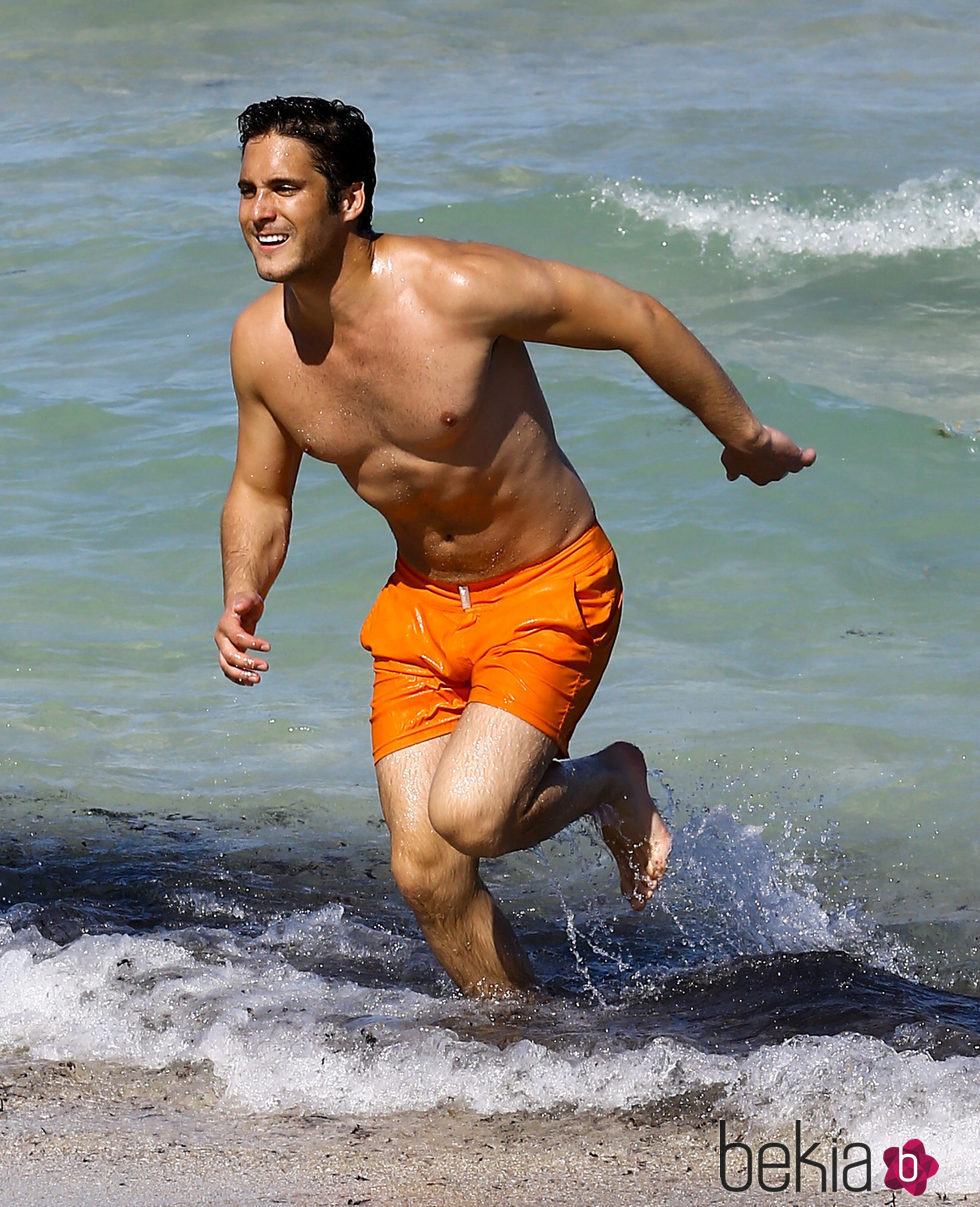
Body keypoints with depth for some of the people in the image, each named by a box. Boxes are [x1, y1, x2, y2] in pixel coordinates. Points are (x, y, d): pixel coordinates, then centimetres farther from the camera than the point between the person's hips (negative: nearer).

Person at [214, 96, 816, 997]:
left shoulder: (456, 288, -26)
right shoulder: (261, 342, -9)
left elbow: (637, 319, -13)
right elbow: (261, 492, 9)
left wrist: (744, 437, 0)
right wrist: (242, 600, -12)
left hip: (550, 590, -5)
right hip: (420, 604, 5)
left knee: (467, 816, -24)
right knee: (424, 871, -3)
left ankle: (611, 784, 9)